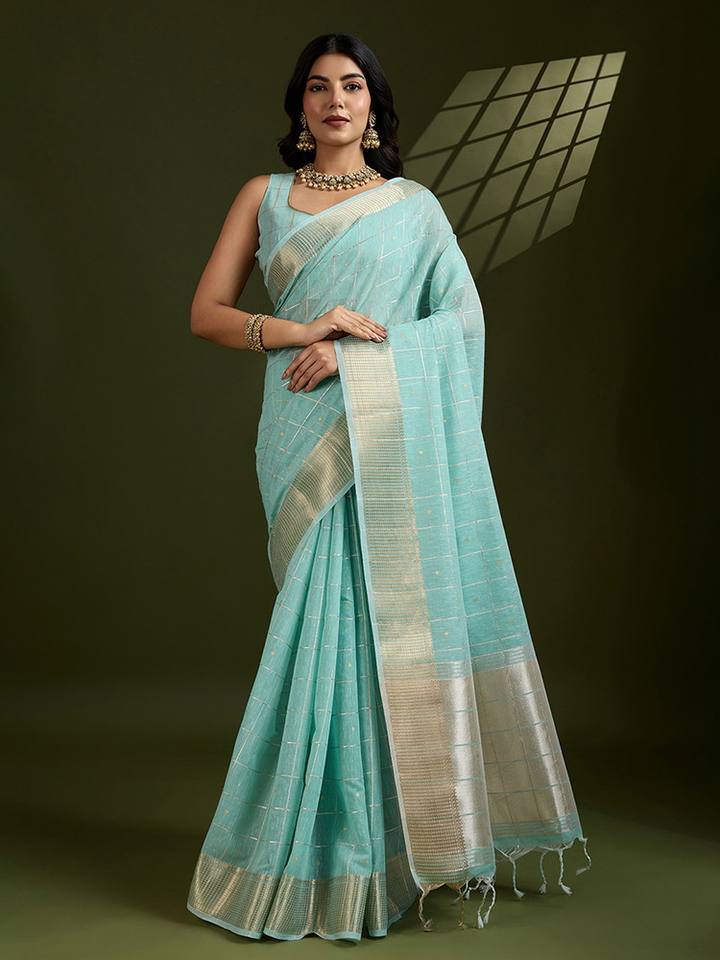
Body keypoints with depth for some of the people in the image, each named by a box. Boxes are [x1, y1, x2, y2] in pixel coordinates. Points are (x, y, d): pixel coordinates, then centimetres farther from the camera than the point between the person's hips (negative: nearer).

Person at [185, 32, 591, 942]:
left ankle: (411, 837, 9)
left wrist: (360, 349, -11)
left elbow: (463, 317, 1)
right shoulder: (264, 196, 13)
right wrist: (300, 331, -10)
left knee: (396, 617, -4)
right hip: (307, 434, 1)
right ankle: (331, 846, 9)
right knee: (333, 619, -3)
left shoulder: (414, 204, 11)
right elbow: (206, 312, 7)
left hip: (394, 434, 0)